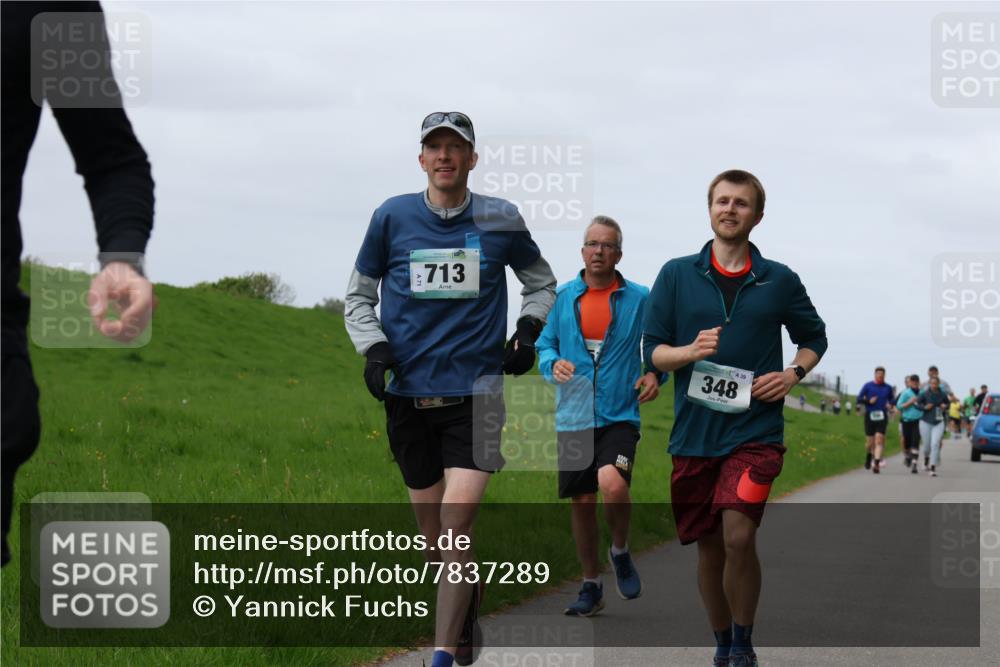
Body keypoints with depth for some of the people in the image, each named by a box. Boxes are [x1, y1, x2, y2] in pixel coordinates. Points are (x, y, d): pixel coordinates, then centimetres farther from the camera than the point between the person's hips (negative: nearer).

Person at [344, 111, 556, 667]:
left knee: (457, 523, -15)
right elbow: (358, 295, 13)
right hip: (408, 393, 2)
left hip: (475, 392, -2)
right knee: (431, 528, 10)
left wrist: (528, 329, 4)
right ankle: (467, 622, 33)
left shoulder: (500, 220, 3)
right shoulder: (392, 216, 3)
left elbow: (542, 282, 20)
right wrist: (373, 347, -3)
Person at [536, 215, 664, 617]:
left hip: (620, 416, -3)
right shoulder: (563, 297, 6)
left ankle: (620, 551, 4)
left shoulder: (639, 299, 0)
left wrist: (655, 374, -10)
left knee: (613, 485, -26)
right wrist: (553, 363, -8)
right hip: (573, 417, 3)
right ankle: (591, 587, 24)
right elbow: (545, 344, 14)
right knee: (582, 502, 8)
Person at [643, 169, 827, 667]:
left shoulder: (779, 281, 5)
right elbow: (652, 350, 5)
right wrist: (690, 351, -15)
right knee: (709, 549, 7)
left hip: (755, 430, -2)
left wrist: (793, 374, -1)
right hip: (694, 432, 2)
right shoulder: (676, 275, 5)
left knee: (738, 537, -19)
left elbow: (813, 338, 18)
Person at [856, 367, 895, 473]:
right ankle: (869, 456, 36)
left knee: (879, 439, -14)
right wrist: (868, 401, -14)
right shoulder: (868, 386, 3)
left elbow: (892, 400, 22)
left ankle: (876, 463, -19)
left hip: (882, 417, 0)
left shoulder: (888, 388, 9)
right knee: (870, 441, 5)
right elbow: (859, 399, 2)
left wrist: (890, 403, -1)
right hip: (870, 416, 0)